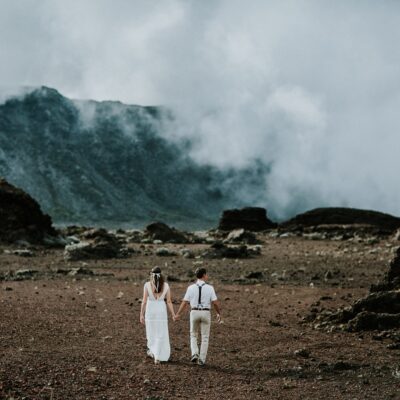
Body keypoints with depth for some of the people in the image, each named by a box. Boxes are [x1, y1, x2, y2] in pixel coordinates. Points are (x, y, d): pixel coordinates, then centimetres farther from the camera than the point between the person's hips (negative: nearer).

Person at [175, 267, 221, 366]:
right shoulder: (209, 288, -6)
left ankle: (195, 354, -2)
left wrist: (178, 314, 2)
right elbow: (215, 302, -7)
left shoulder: (191, 287, -2)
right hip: (206, 313, -1)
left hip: (194, 312, 1)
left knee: (194, 335, 18)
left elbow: (185, 302, -4)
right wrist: (219, 313, 8)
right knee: (205, 337, 10)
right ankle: (201, 359, 7)